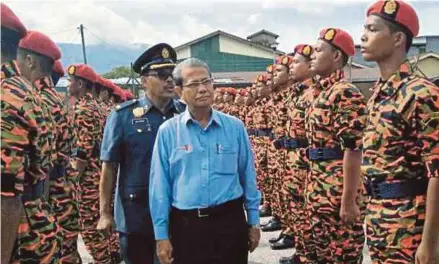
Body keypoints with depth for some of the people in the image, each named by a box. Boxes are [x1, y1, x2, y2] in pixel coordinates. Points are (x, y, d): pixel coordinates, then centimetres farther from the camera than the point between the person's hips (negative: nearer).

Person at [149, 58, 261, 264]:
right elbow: (160, 186, -1)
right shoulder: (167, 131, -3)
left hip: (230, 221, 1)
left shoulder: (235, 127, 0)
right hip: (186, 226, -1)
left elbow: (248, 176, 6)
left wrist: (253, 221, 8)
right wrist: (161, 234, -1)